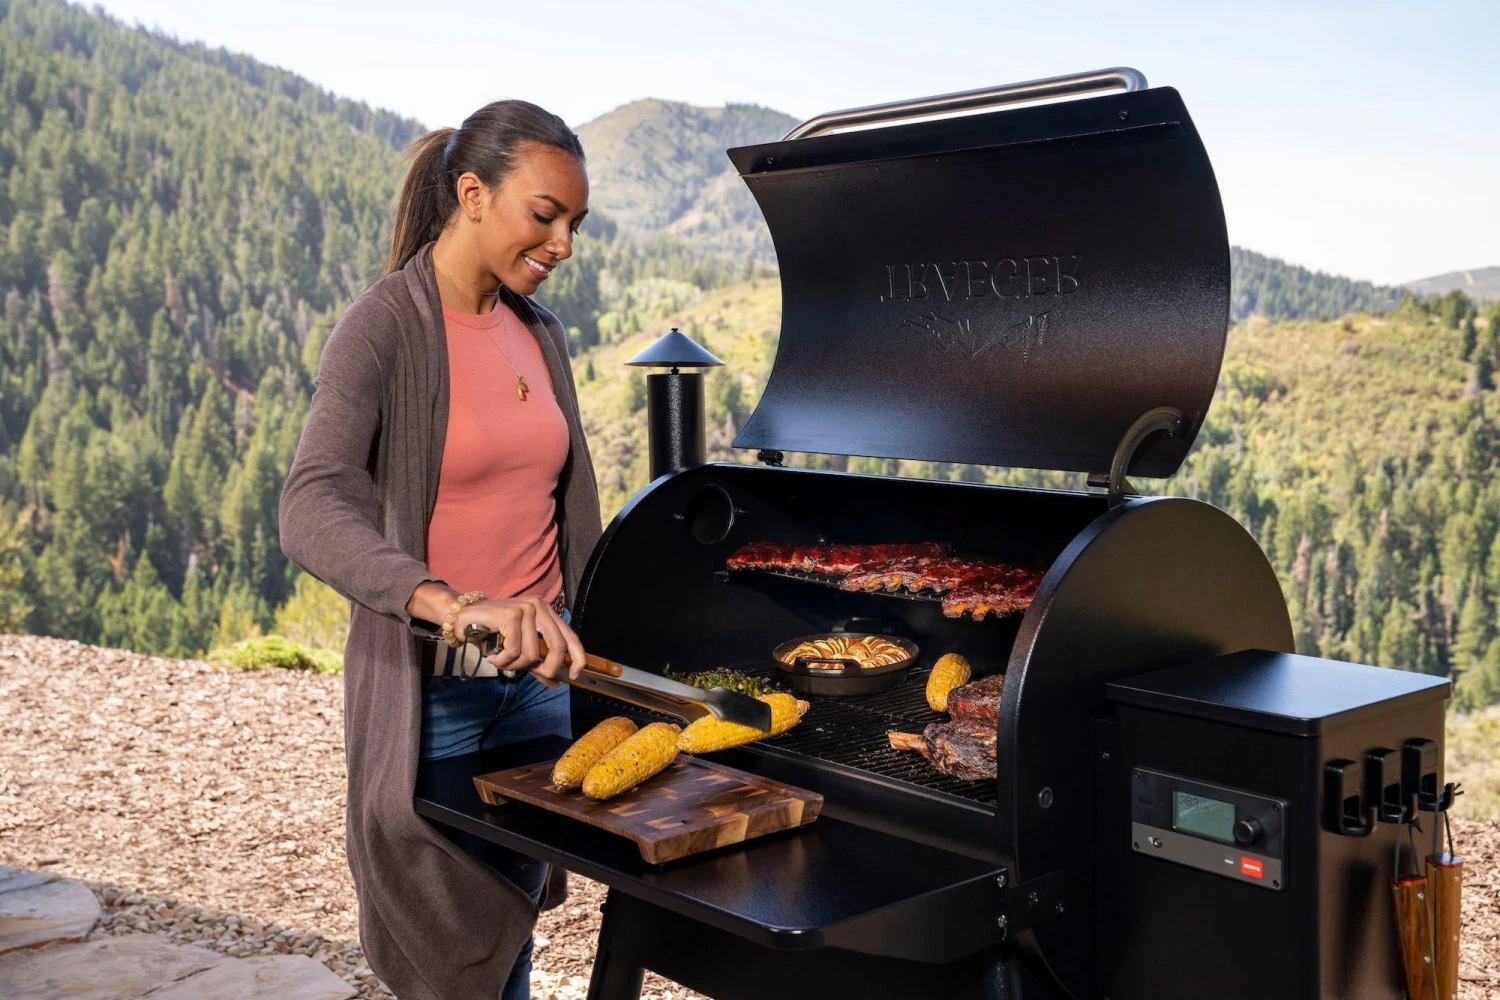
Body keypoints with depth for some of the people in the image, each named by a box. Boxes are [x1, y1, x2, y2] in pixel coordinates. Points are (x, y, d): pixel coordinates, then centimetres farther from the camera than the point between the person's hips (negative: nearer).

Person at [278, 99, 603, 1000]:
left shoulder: (542, 335, 7)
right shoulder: (385, 327, -14)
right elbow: (313, 515, -29)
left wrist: (582, 654, 15)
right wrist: (455, 605, -44)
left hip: (537, 675, 6)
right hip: (430, 686, -6)